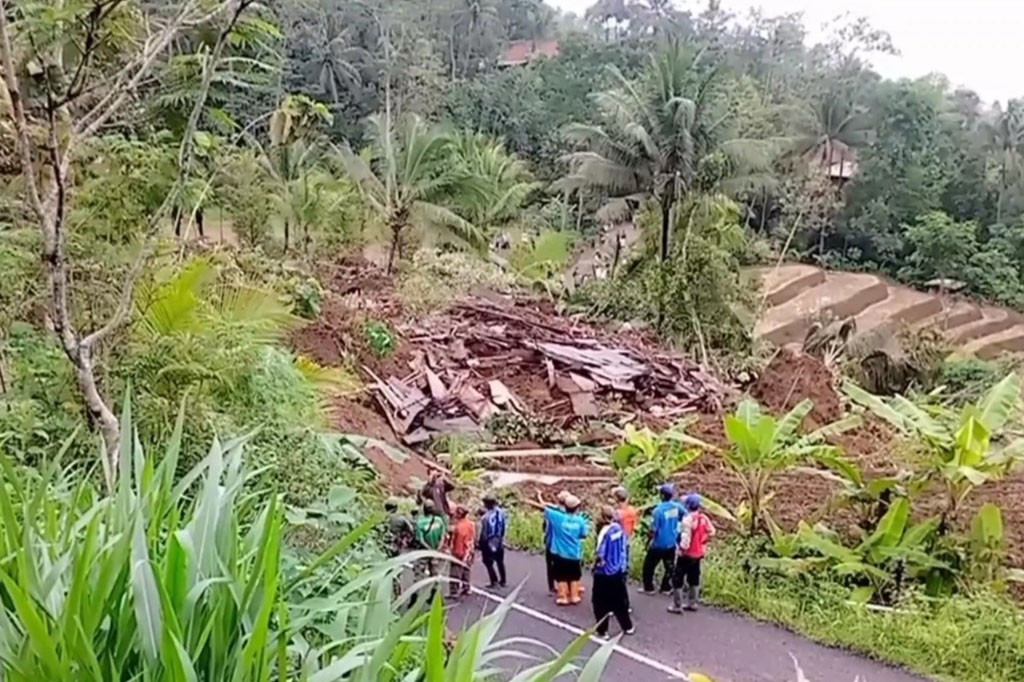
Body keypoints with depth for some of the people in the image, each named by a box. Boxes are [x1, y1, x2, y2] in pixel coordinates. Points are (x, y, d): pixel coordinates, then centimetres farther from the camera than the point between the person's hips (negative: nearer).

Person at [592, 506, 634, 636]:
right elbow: (625, 548, 7)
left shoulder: (606, 531, -20)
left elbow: (600, 554, -19)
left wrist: (596, 565, -2)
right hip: (619, 570, 7)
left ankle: (602, 629, 11)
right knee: (619, 600, 19)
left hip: (604, 572, -7)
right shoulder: (621, 529, -1)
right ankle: (627, 627, 27)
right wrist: (624, 565, 17)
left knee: (601, 602, 7)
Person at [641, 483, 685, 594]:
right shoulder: (677, 507, -7)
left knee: (649, 565, 12)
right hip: (671, 543, 5)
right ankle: (666, 588, 24)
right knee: (669, 566, 17)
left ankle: (648, 588, 19)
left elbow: (654, 529, -19)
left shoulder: (659, 510, -23)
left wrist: (650, 541, -4)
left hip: (659, 544, -5)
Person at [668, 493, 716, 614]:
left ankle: (677, 606, 4)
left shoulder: (688, 519, -24)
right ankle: (692, 603, 28)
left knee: (677, 578, 2)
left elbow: (685, 538, -24)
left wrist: (682, 549, -9)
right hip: (698, 553, 8)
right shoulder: (703, 518, -2)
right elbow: (711, 532, 5)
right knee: (694, 578, 20)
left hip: (687, 554, -7)